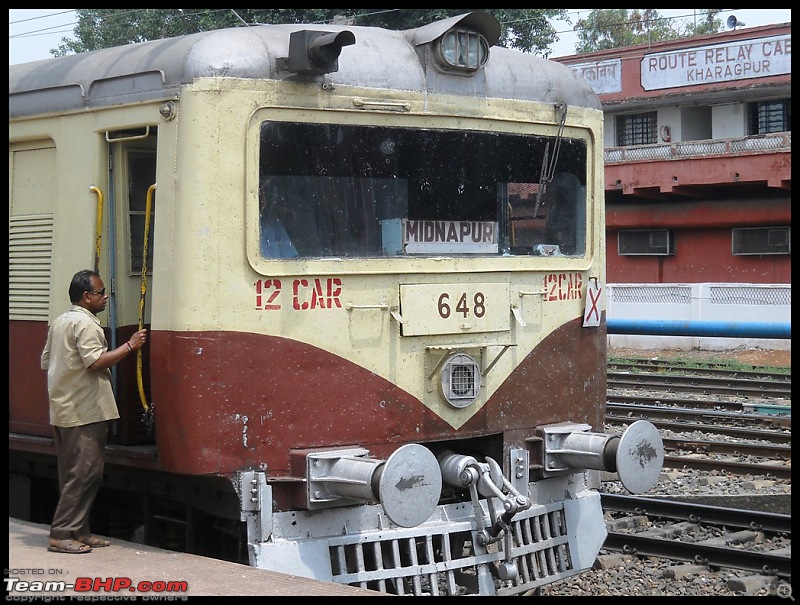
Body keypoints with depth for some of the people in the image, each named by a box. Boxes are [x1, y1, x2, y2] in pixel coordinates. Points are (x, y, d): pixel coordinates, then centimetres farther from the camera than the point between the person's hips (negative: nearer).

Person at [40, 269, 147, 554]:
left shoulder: (60, 322, 16)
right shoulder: (85, 323, -14)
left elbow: (46, 361, 20)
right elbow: (96, 361, -24)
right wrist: (130, 345, -17)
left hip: (64, 411, 10)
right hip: (85, 412, -10)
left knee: (73, 474, 13)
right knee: (85, 473, -8)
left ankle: (78, 531, 17)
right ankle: (62, 534, -8)